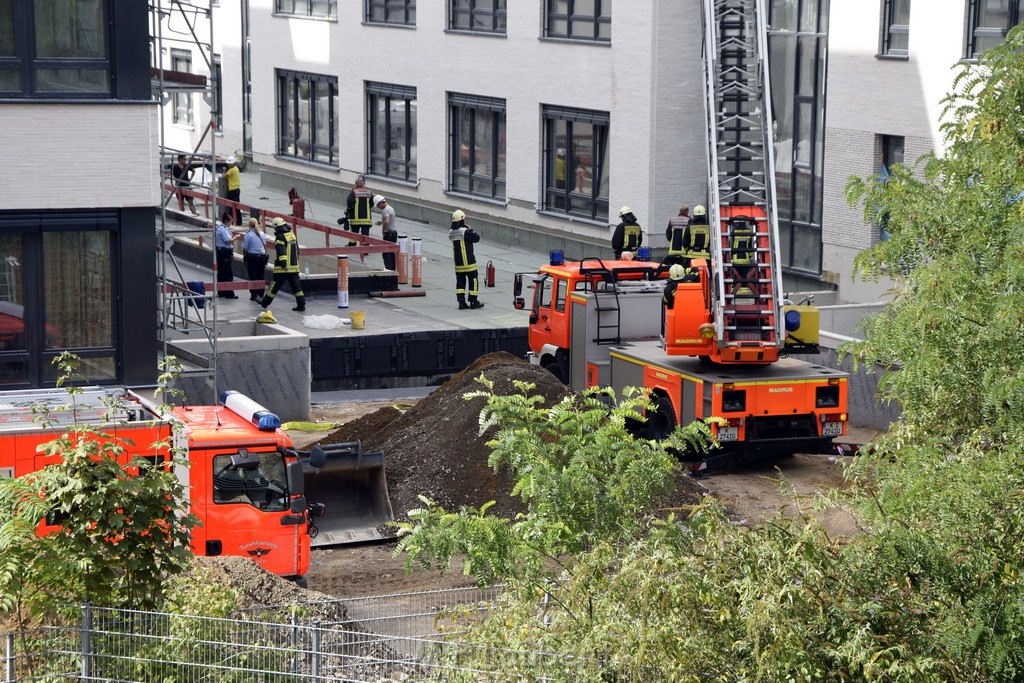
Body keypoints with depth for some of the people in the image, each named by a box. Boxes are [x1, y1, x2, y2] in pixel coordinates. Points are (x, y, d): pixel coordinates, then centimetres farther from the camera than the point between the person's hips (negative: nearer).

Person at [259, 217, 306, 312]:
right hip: (294, 266, 7)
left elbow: (281, 251, -24)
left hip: (283, 268, -7)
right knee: (296, 285, 5)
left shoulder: (280, 237, -13)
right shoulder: (292, 235, 12)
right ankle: (301, 304, 0)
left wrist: (283, 263, -29)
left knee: (275, 285, 4)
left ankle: (265, 302, 16)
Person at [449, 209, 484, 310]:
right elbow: (476, 238, -10)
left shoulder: (451, 232, 3)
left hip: (457, 262, 6)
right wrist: (471, 230, 4)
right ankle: (473, 302, 8)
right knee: (473, 280, 6)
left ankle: (461, 302, 7)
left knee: (460, 282, 10)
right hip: (468, 262, -6)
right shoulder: (465, 231, -18)